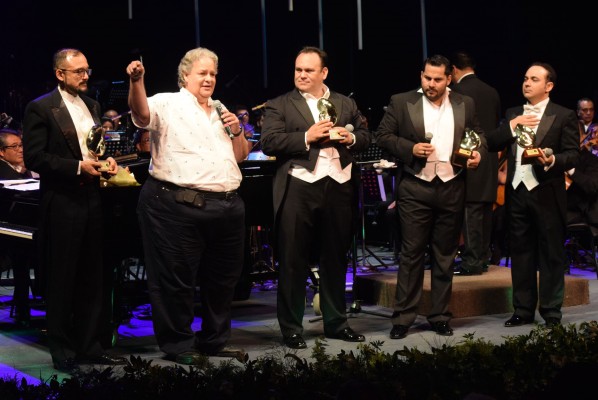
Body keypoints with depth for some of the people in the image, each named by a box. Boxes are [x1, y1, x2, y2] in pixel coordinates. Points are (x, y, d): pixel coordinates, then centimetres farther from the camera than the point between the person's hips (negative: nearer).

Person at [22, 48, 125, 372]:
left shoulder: (91, 105, 13)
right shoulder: (41, 109, -8)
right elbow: (34, 157, -14)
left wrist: (106, 160, 2)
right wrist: (77, 166, -19)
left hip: (91, 199, 7)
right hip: (61, 203, -7)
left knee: (91, 279, 11)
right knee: (61, 281, 2)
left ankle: (89, 346, 21)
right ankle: (62, 353, 11)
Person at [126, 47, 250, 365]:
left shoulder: (221, 112, 20)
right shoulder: (168, 104, -2)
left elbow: (240, 155, 23)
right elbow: (142, 112, -23)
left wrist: (237, 131, 4)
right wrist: (137, 82, -41)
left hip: (227, 205, 7)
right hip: (179, 205, -7)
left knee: (222, 278, 14)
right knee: (177, 278, -2)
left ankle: (214, 341, 27)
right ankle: (177, 345, 10)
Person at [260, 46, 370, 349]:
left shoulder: (346, 104, 15)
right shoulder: (279, 105, 3)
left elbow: (365, 139, 14)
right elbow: (269, 142, -9)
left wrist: (351, 138, -8)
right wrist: (307, 137, -18)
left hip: (339, 187, 4)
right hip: (298, 188, -3)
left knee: (335, 259, 13)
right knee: (293, 262, 1)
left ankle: (336, 323, 25)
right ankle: (291, 329, 9)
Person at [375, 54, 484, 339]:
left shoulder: (465, 105, 10)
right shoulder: (401, 102, 1)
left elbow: (478, 135, 17)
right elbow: (383, 136, 0)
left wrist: (477, 153, -4)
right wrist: (410, 148, -15)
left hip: (452, 188, 3)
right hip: (415, 189, -3)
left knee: (445, 256, 9)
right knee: (411, 255, -1)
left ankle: (440, 317, 17)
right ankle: (402, 319, 4)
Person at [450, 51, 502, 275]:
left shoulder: (458, 90, -10)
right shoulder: (492, 92, 11)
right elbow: (497, 125, 16)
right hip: (490, 160, 7)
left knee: (471, 212, -6)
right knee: (485, 211, 12)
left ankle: (471, 262, -6)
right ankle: (482, 259, 18)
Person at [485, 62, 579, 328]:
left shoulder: (563, 116, -1)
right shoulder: (512, 114, 14)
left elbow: (573, 154, -7)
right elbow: (492, 144, 8)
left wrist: (552, 160, -26)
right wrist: (512, 125, -6)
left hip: (547, 193, -5)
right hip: (517, 190, 5)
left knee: (551, 254, 1)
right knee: (520, 253, 10)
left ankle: (551, 313, 8)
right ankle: (523, 310, 19)